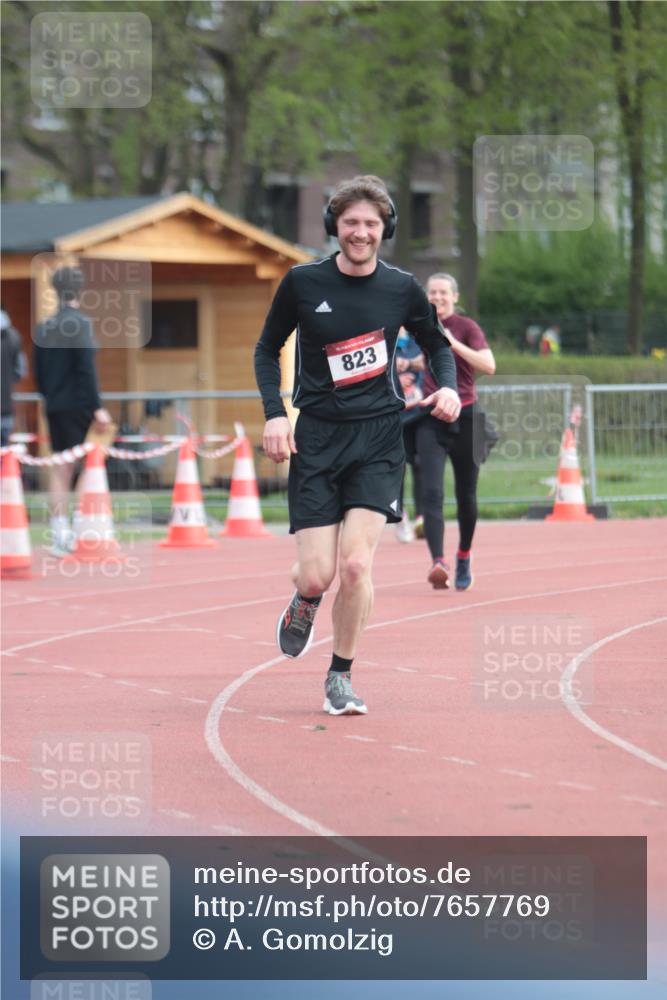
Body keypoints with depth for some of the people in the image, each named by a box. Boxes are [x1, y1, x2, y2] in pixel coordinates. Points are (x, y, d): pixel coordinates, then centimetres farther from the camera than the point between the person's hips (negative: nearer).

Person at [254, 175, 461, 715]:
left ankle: (341, 677, 6)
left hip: (380, 436, 0)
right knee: (316, 574, -7)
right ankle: (306, 603, 32)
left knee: (356, 563, -14)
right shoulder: (303, 283, -2)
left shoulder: (402, 289, 1)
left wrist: (447, 386, -2)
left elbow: (436, 343, 18)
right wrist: (274, 414, -3)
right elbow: (267, 350, 10)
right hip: (316, 436, 0)